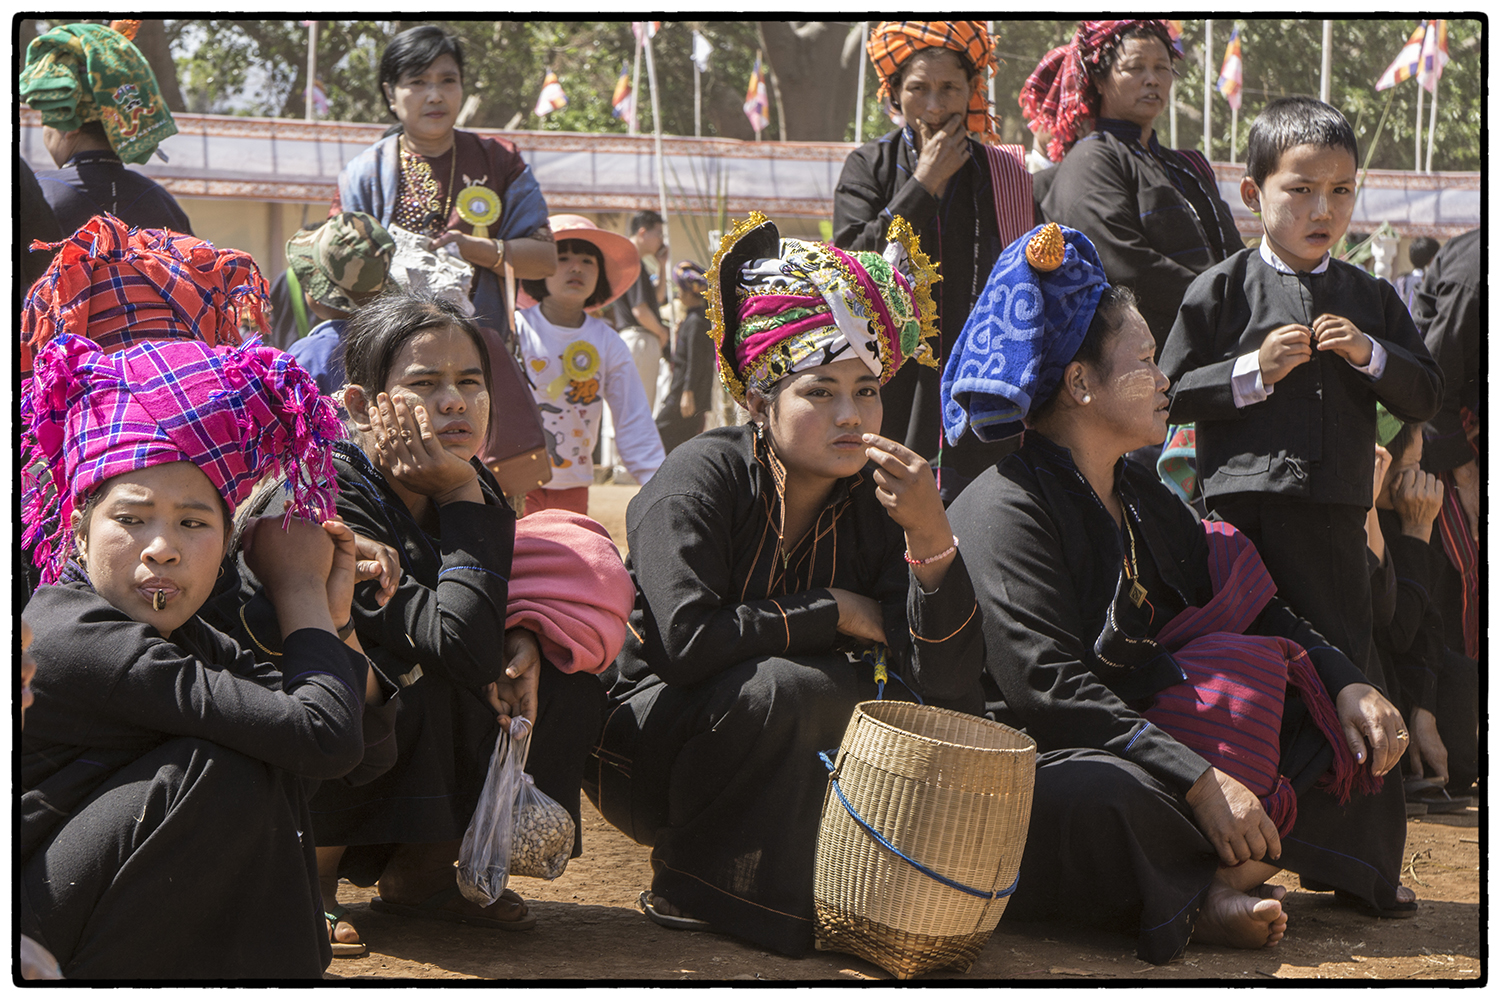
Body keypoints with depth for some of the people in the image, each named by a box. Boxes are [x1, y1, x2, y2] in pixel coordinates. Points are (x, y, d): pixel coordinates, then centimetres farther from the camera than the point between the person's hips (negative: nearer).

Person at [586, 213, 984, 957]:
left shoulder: (877, 504, -4)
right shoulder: (702, 478, -16)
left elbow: (951, 691, -16)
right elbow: (687, 639, -32)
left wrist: (930, 538, -29)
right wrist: (832, 614, -20)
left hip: (781, 771, 5)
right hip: (642, 746, -5)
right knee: (780, 686, -32)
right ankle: (692, 887, -12)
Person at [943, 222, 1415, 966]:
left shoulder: (1144, 500, 15)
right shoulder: (1006, 509, -15)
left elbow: (1254, 611, 18)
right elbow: (1048, 688, -25)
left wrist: (1347, 686, -1)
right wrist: (1199, 783, -29)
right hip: (1037, 761, -9)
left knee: (1352, 734, 2)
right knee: (1109, 795, -42)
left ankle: (1200, 889, -14)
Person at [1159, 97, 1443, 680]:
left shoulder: (1371, 297, 12)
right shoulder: (1222, 289, 1)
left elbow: (1425, 397, 12)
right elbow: (1169, 396, -1)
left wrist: (1369, 354, -4)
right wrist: (1254, 373, -12)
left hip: (1335, 518, 3)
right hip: (1240, 509, -3)